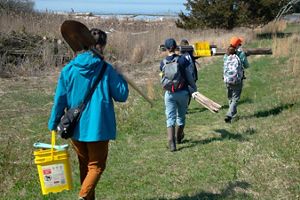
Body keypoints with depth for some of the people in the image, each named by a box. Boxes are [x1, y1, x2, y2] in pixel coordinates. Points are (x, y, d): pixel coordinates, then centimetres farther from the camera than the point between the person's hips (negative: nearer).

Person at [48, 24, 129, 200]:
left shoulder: (69, 69, -4)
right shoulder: (106, 69, -12)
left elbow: (60, 99, -2)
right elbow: (122, 96, -7)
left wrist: (53, 124, 7)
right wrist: (120, 78, 9)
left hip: (75, 127, 4)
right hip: (98, 126, -4)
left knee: (85, 165, 21)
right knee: (96, 166, 9)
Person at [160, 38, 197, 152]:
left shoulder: (163, 63, -3)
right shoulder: (182, 60, -10)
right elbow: (189, 77, -5)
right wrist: (194, 89, 7)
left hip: (169, 93, 1)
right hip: (182, 92, 0)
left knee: (170, 118, 1)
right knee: (181, 116, 18)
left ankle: (171, 142, -15)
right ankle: (179, 138, 36)